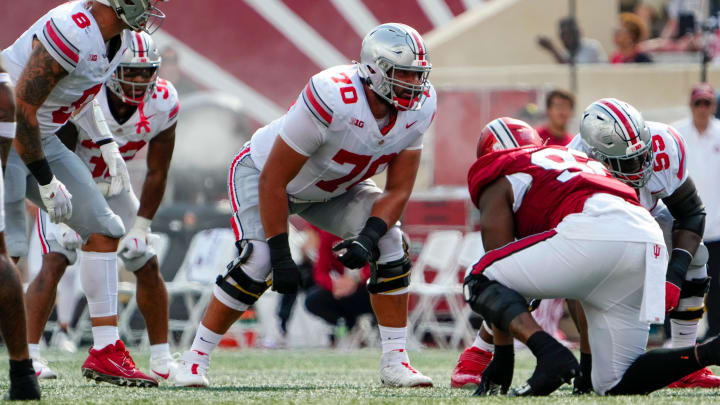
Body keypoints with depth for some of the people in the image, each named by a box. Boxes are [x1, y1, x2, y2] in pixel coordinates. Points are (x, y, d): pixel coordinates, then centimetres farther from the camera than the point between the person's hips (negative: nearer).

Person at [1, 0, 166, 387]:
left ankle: (105, 352, 10)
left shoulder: (119, 36, 2)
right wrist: (46, 181, -20)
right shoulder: (70, 32, -29)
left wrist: (107, 145, 18)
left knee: (103, 231, 6)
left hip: (43, 137, 10)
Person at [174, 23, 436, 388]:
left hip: (333, 189, 6)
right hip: (263, 171, -6)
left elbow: (398, 190, -12)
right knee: (257, 262, -24)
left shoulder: (418, 108, -21)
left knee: (389, 244, -14)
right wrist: (281, 255, -30)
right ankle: (196, 359, -7)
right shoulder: (332, 99, -40)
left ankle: (395, 362, -5)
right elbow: (273, 181, -32)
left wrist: (368, 237, -31)